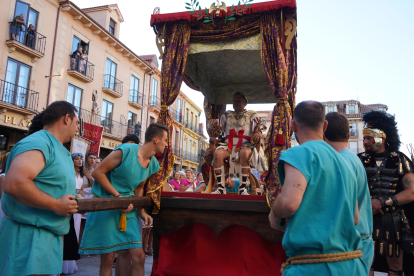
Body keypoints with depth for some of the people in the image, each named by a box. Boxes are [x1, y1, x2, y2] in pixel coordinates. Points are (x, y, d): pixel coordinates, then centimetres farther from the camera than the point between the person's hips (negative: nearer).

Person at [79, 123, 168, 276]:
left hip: (128, 209, 6)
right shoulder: (126, 151, -18)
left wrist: (141, 211, 5)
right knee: (108, 258, 2)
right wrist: (118, 196, -18)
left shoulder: (153, 164, 4)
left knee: (138, 256, 3)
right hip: (106, 206, -6)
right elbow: (97, 172, -15)